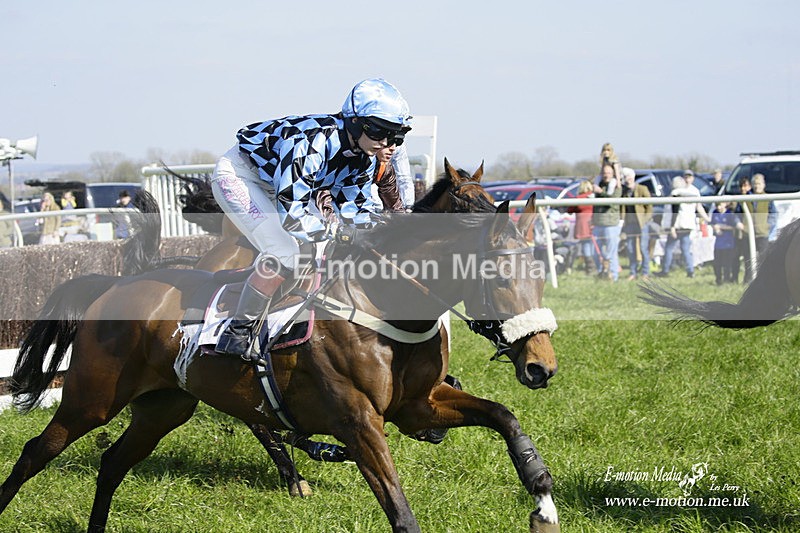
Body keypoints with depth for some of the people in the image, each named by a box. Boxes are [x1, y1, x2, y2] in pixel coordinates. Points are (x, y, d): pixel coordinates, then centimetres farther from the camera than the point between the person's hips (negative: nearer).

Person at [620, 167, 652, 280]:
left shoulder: (642, 189, -4)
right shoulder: (623, 190, 6)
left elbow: (649, 207, -2)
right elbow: (621, 207, 13)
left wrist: (645, 220, -10)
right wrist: (622, 220, 0)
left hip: (641, 223, -4)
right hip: (629, 223, 4)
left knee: (643, 248, -4)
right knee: (631, 249, 6)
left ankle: (645, 273, 3)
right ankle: (633, 273, 14)